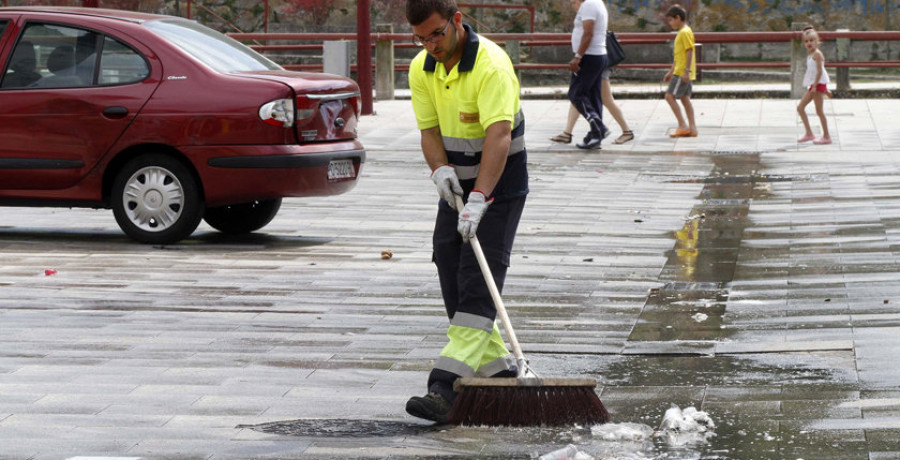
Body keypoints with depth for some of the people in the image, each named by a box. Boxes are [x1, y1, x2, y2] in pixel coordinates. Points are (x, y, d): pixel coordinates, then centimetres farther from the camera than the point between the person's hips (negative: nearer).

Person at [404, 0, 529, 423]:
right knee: (450, 275, 5)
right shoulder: (421, 69, 0)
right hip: (457, 185, 8)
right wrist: (440, 168, -19)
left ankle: (444, 387, -25)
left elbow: (499, 135, -33)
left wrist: (478, 198, -42)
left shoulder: (491, 64, -25)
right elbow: (429, 129, 3)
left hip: (500, 184, -8)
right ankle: (497, 367, 17)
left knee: (478, 281, -15)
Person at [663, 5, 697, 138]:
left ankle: (683, 126, -12)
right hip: (679, 71, 10)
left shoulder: (685, 32, -13)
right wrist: (671, 71, 26)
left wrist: (686, 71, -24)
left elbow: (689, 51, -20)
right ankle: (692, 128, 8)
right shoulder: (681, 32, 18)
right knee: (685, 98, 9)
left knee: (670, 96, -11)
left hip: (682, 72, -10)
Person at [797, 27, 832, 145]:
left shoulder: (817, 54, -12)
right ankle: (809, 133, 11)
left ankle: (826, 137, 0)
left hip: (819, 84, -10)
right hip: (813, 85, 10)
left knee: (819, 111, -6)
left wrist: (815, 86, -22)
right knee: (800, 107, 9)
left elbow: (820, 71, -18)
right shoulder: (810, 55, 16)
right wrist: (825, 89, 23)